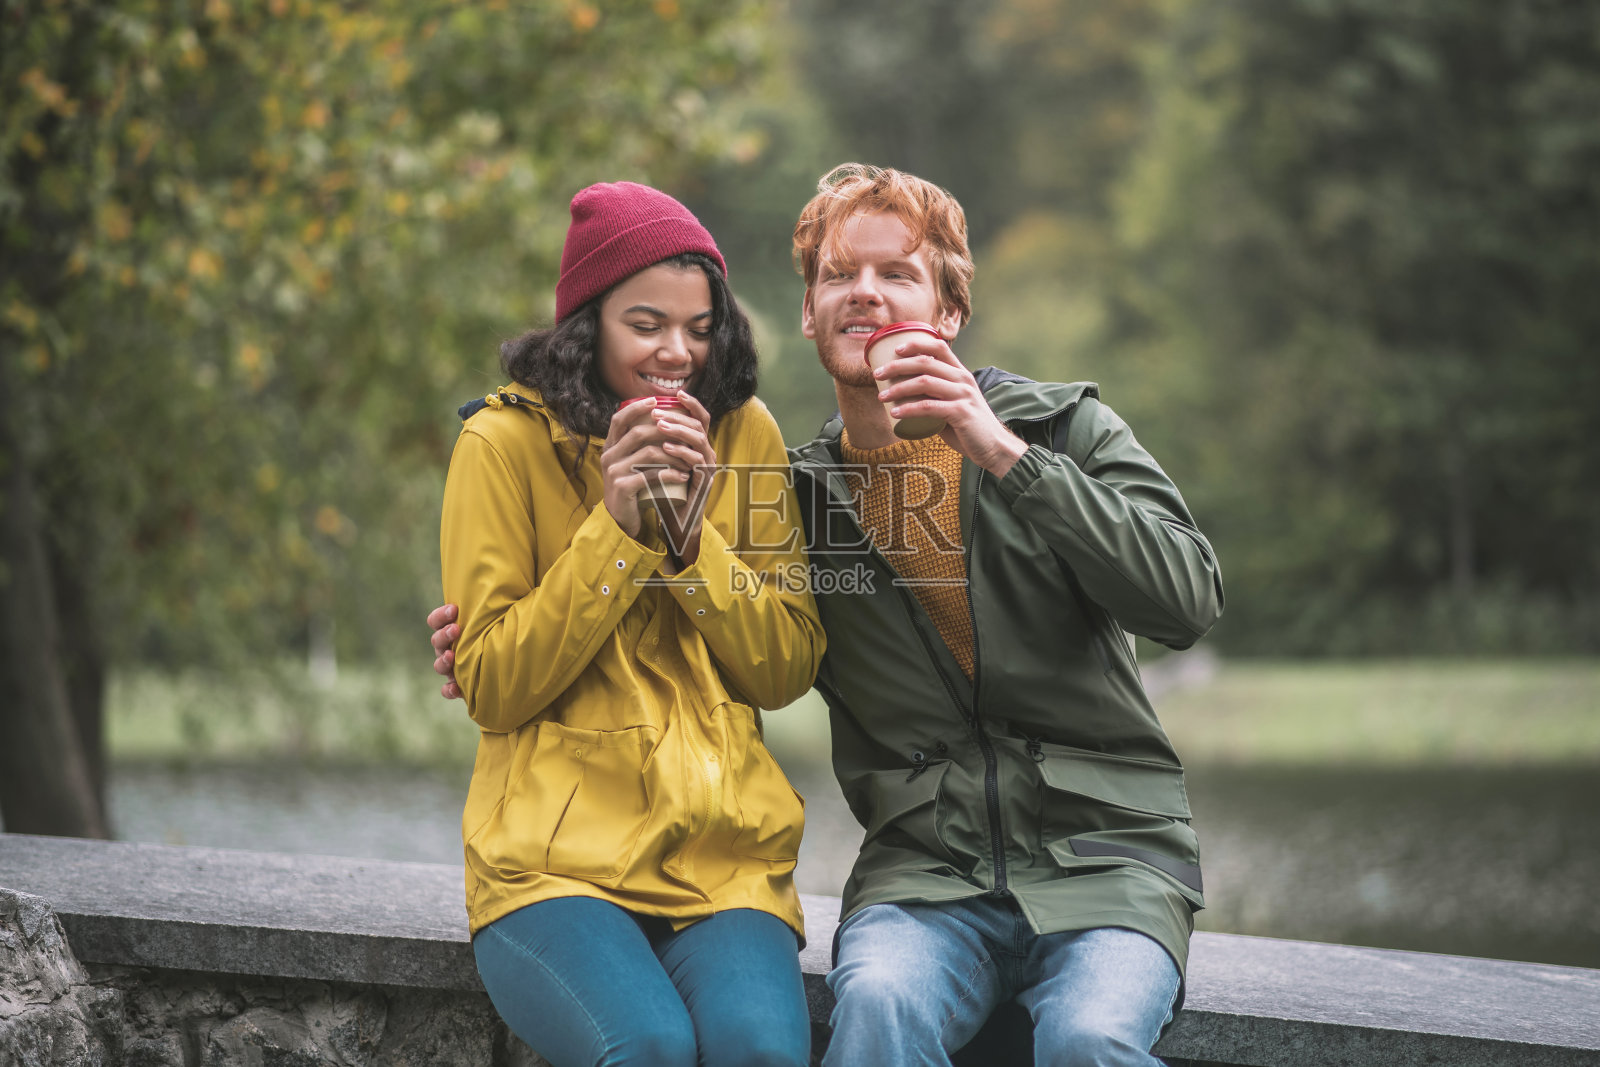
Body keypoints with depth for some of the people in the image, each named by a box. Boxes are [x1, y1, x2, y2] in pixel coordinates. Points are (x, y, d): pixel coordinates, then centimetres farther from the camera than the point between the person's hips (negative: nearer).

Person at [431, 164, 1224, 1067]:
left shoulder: (1068, 429, 5)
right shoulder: (797, 498, 10)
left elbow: (1188, 603, -9)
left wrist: (1003, 453, -15)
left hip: (1106, 855, -1)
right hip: (927, 865, 1)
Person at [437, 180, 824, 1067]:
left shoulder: (746, 436, 9)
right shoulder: (505, 444, 0)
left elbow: (787, 672, 6)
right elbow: (490, 689, -4)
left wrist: (692, 533, -9)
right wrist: (615, 530, -13)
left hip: (725, 855, 2)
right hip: (556, 853, -2)